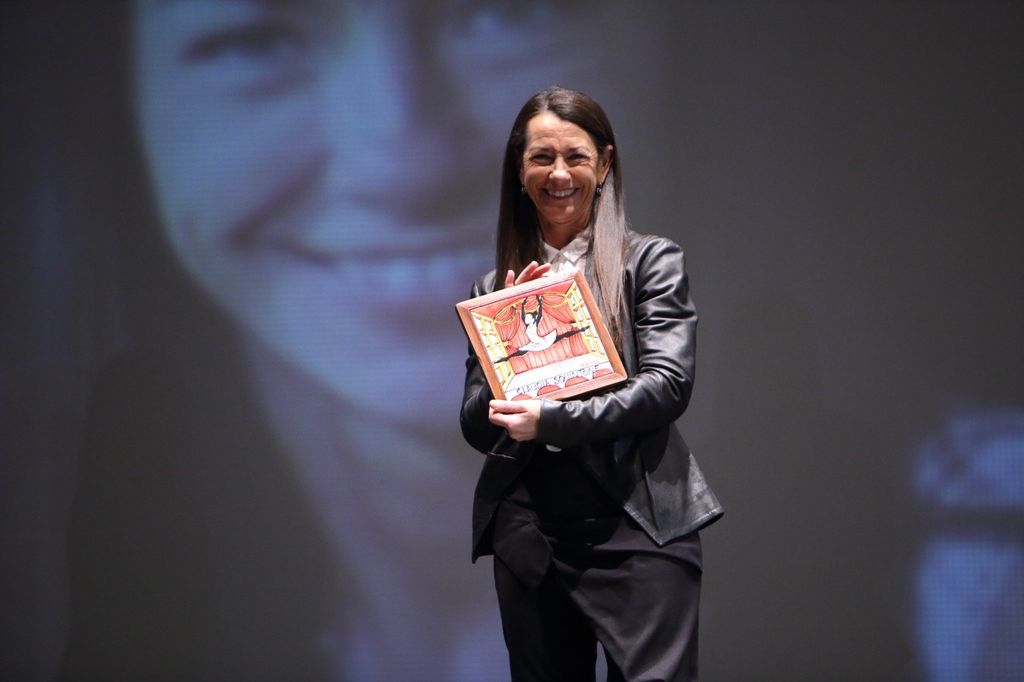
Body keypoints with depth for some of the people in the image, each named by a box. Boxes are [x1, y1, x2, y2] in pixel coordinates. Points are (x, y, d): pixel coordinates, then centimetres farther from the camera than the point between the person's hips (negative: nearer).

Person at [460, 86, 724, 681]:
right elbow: (477, 427, 12)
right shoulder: (497, 288, 14)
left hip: (638, 528, -4)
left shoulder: (651, 263, 5)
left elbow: (667, 386, -8)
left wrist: (551, 419, -18)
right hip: (528, 537, 4)